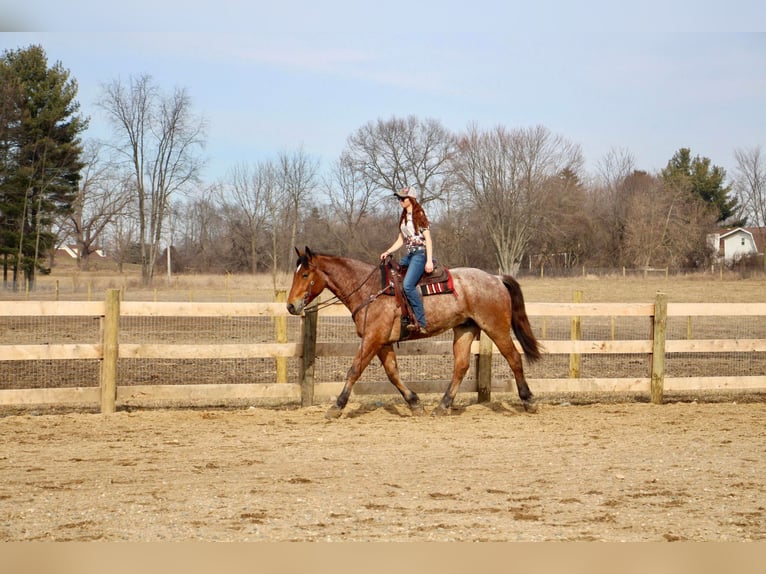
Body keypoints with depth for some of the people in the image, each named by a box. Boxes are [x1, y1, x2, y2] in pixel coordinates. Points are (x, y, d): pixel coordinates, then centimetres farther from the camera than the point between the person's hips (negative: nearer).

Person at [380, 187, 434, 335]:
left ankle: (421, 324, -28)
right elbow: (401, 240, 21)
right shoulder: (404, 217, 16)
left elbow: (428, 239, -11)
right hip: (409, 255, 10)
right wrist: (387, 252, 7)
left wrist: (429, 261, -19)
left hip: (420, 253, -10)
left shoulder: (419, 215, -7)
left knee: (408, 284, -26)